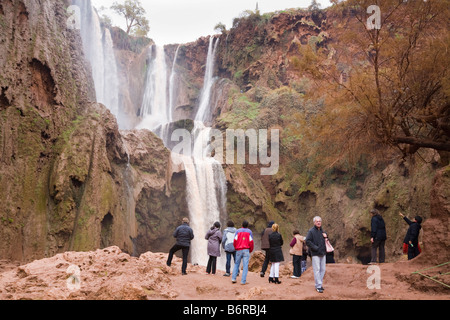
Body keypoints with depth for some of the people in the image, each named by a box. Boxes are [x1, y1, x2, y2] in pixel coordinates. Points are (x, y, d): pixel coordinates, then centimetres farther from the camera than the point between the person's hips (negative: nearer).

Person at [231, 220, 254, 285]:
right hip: (246, 250, -2)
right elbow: (251, 242, -1)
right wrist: (250, 250, 13)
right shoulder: (249, 231, 3)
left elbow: (235, 241, -1)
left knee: (237, 264, 14)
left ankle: (233, 278, 5)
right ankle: (243, 281, -5)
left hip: (239, 250, 2)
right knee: (245, 265, -1)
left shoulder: (238, 231, 5)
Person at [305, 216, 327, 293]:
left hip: (323, 253, 7)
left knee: (323, 269, 8)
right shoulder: (311, 231, -5)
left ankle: (320, 284, 18)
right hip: (315, 254, -7)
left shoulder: (322, 231, 17)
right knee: (317, 270, -7)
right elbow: (308, 241, -12)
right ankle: (318, 286, -5)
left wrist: (326, 237, 7)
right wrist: (316, 248, -17)